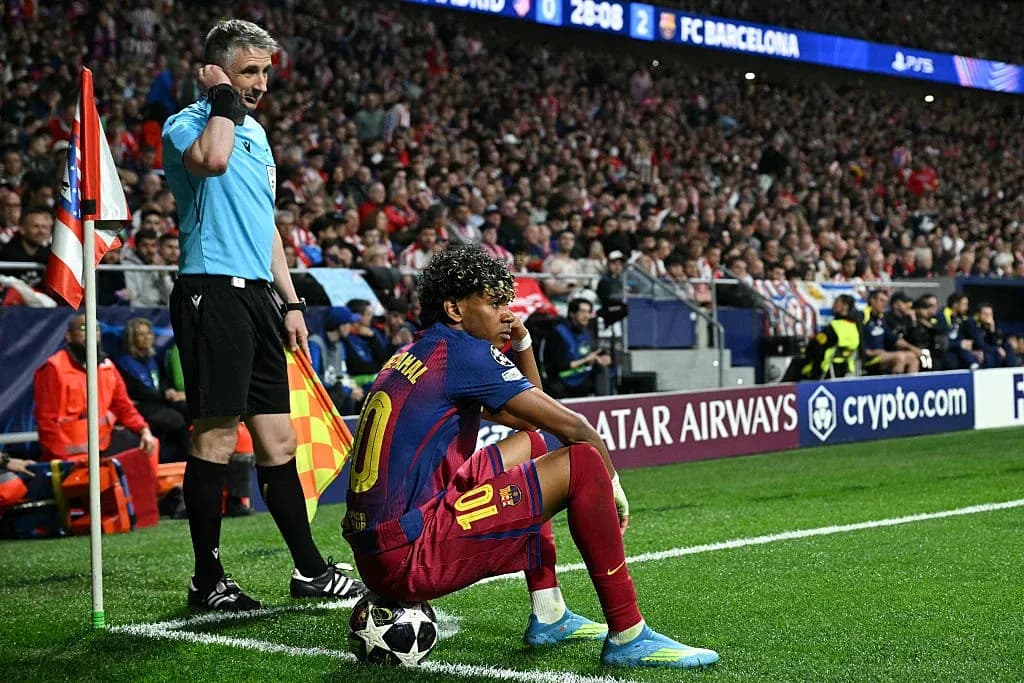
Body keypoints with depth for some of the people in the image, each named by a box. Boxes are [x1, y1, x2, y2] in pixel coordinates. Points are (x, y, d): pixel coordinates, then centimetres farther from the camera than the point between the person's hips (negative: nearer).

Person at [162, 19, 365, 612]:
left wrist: (290, 301, 21)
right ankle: (208, 581, 1)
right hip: (212, 291, -8)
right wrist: (223, 100, -12)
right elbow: (211, 160, -29)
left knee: (279, 440, 10)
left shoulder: (255, 133, 22)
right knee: (217, 438, -7)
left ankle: (311, 571, 15)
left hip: (257, 295, 8)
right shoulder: (186, 124, -4)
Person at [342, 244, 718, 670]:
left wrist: (521, 343, 17)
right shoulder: (461, 351, -8)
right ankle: (627, 637, -7)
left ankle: (548, 616, 23)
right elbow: (573, 428, -10)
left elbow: (528, 416, 29)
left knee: (529, 443, 26)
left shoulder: (419, 355, 19)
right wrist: (613, 488, 7)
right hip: (408, 556, -10)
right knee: (581, 462, -14)